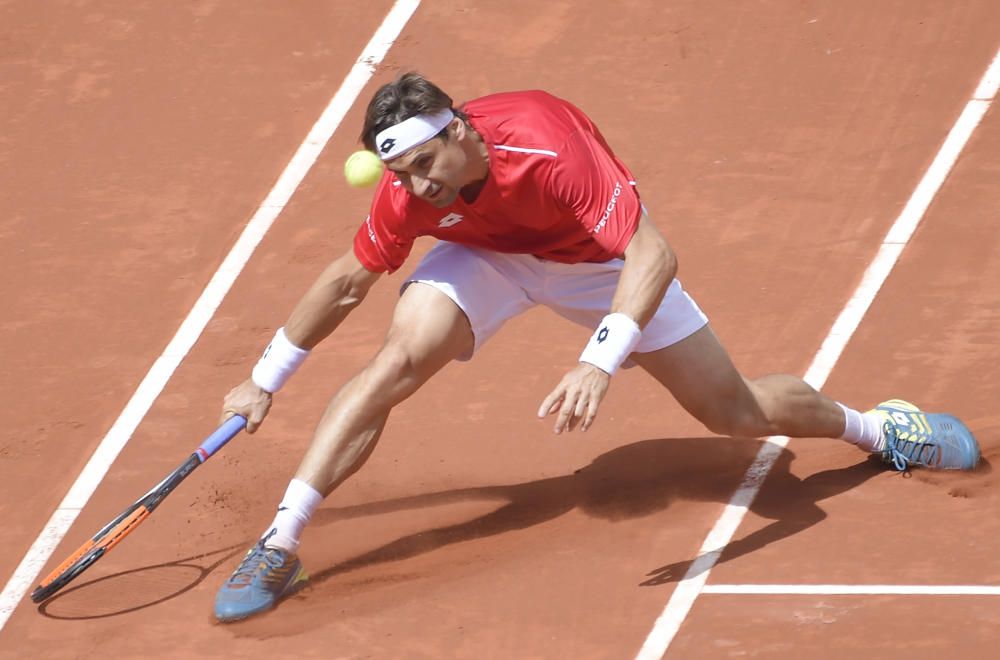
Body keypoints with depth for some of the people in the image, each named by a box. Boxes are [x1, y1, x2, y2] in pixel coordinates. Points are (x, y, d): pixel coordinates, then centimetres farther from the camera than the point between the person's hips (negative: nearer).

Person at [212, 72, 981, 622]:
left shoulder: (548, 149, -42)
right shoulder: (408, 192, -27)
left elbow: (653, 256, -44)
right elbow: (348, 279, -9)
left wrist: (599, 363, -56)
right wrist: (264, 380, -5)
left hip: (600, 259, -2)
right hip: (487, 256, 2)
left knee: (736, 410, 3)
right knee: (396, 360, -25)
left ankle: (873, 426, 34)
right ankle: (279, 545, -20)